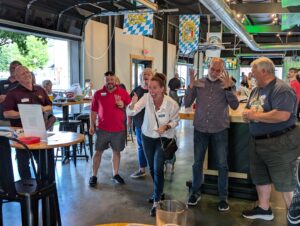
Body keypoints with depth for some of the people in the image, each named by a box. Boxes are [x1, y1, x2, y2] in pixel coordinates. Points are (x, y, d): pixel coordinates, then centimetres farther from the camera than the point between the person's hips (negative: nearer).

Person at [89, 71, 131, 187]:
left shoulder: (123, 92, 1)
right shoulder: (98, 94, 1)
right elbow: (93, 111, 5)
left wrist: (123, 105, -14)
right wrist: (92, 125, 1)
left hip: (119, 129, 1)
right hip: (102, 129, 0)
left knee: (116, 151, 11)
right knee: (98, 152, 5)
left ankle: (115, 174, 25)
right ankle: (94, 176, 15)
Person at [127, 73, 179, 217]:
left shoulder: (172, 104, -22)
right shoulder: (146, 98, -17)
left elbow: (175, 121, -6)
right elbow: (131, 113, -21)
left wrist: (166, 127, -25)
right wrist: (133, 104, -42)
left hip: (164, 138, -3)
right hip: (147, 136, 4)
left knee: (158, 169, -12)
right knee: (151, 168, 16)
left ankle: (156, 202, 4)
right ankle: (158, 192, 41)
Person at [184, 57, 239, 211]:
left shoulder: (227, 84, 0)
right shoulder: (198, 83, 2)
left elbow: (235, 106, -8)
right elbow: (186, 104, -3)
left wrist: (228, 87, -19)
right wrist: (191, 86, -15)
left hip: (220, 130, -1)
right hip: (200, 129, 1)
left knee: (222, 165, 5)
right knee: (197, 163, 11)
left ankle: (223, 197, 20)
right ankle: (195, 192, 27)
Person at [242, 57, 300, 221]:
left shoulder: (281, 89, -19)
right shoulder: (256, 90, 11)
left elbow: (282, 115, -33)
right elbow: (249, 110, 17)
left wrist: (254, 115, -22)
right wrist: (247, 114, -9)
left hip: (280, 143, -9)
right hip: (259, 143, 10)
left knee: (286, 183, 2)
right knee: (260, 177, 20)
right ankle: (264, 209, 37)